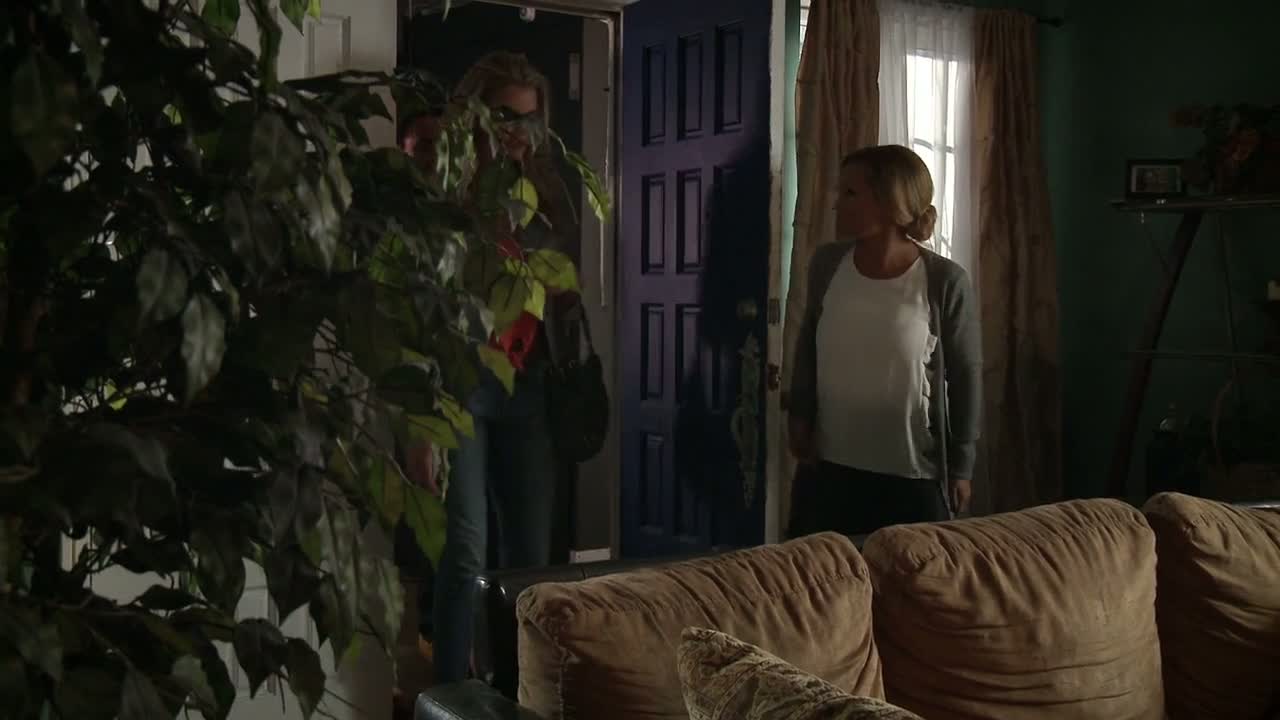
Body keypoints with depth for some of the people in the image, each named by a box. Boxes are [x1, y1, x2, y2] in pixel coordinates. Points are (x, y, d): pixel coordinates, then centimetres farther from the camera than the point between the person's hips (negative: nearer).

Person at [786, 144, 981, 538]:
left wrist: (961, 466, -3)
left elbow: (966, 376, -6)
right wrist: (798, 415, 5)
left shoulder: (945, 281, -14)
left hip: (913, 474, -3)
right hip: (827, 464, 3)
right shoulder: (827, 264, -4)